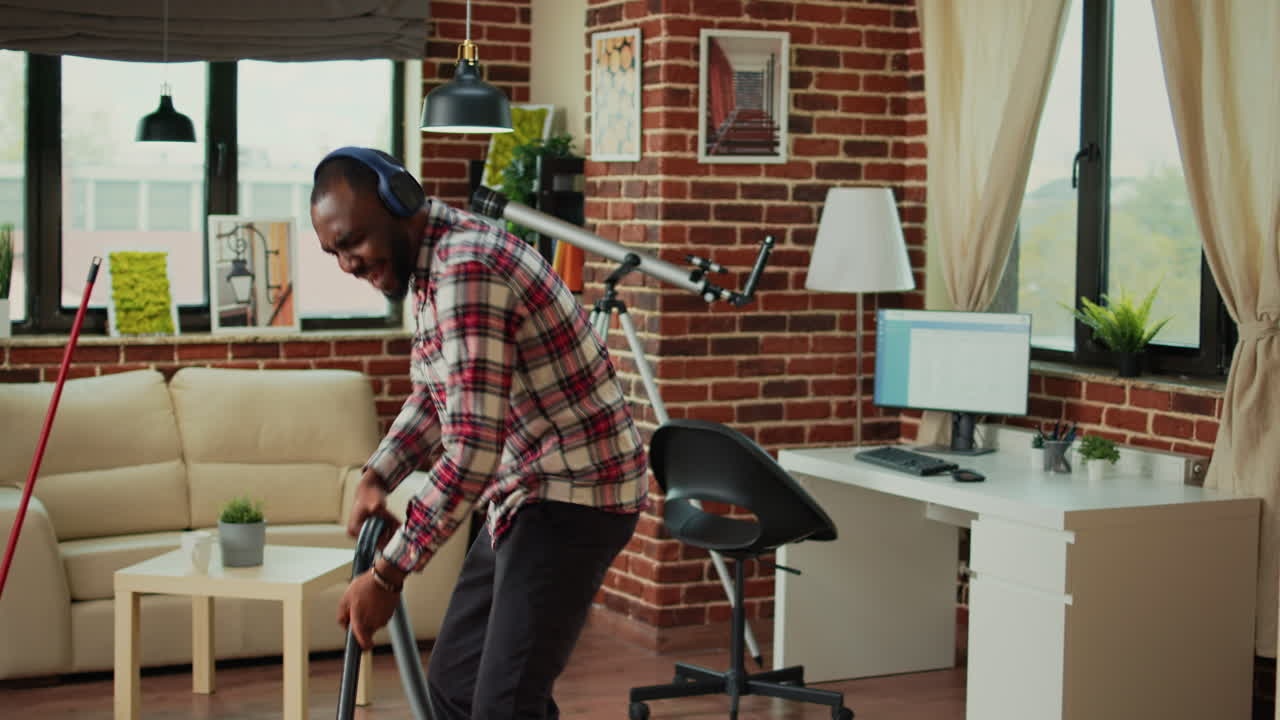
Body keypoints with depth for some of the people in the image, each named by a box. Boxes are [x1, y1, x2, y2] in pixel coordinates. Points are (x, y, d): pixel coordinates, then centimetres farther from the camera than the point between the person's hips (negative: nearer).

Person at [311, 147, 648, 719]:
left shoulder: (466, 271, -23)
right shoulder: (437, 260, 10)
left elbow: (473, 451, -28)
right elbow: (435, 393, 25)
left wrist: (388, 574, -21)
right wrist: (376, 478, 9)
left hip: (572, 494, -11)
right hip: (527, 493, 11)